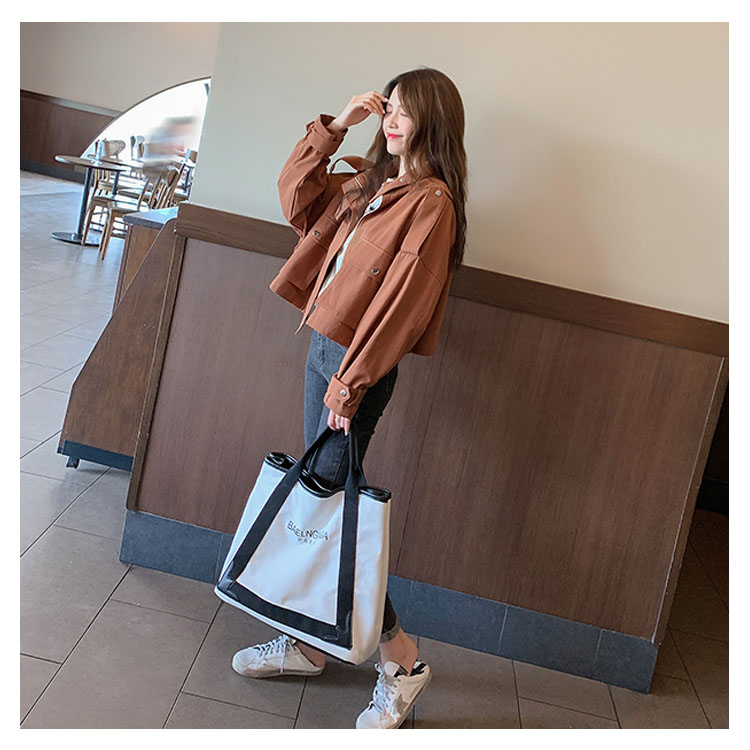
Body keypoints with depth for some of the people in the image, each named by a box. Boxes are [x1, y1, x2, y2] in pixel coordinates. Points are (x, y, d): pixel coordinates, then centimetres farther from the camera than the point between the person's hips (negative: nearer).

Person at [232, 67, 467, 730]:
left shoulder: (432, 202, -13)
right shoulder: (371, 181, 13)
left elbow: (401, 301, -19)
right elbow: (297, 196, 21)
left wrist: (352, 382, -20)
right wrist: (336, 126, 12)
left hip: (359, 364, -9)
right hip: (325, 349, 9)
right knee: (317, 492, 13)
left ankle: (401, 661, 9)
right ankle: (309, 643, 28)